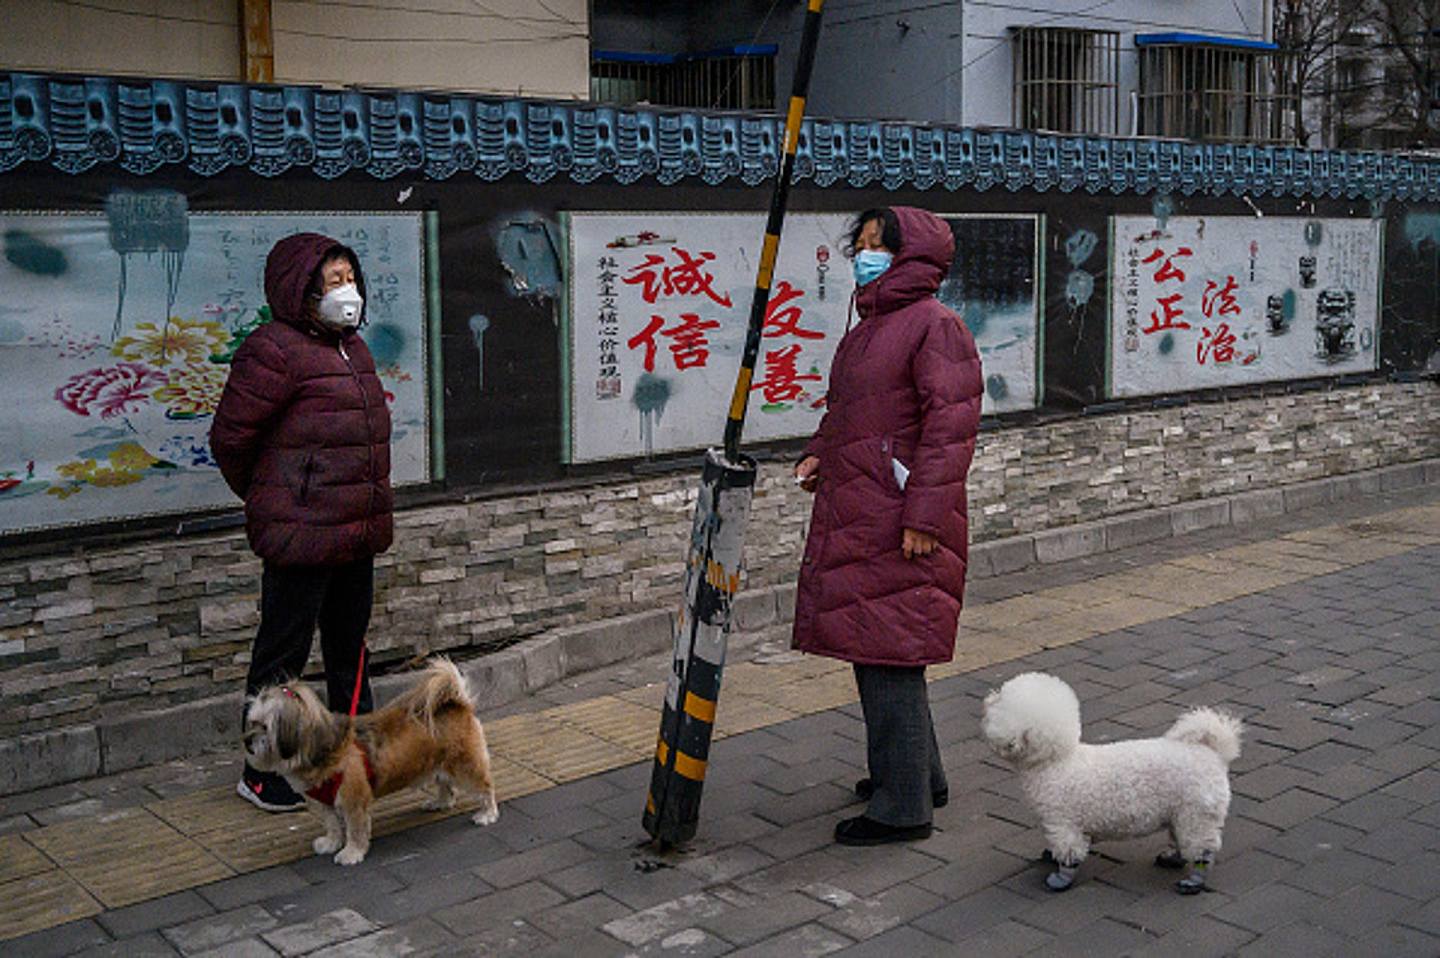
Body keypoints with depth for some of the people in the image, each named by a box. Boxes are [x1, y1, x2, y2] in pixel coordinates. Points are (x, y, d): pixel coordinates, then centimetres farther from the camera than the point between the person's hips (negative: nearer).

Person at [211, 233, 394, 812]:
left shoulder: (351, 347, 13)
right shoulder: (274, 351, -14)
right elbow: (230, 439, -11)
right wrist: (269, 501, 4)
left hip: (358, 533, 9)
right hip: (301, 536, -8)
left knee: (349, 647, 19)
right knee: (283, 655, 3)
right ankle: (263, 776, 17)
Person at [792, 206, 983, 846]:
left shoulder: (934, 325, -12)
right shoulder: (868, 328, 17)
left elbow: (950, 424, -18)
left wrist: (923, 517, -23)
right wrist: (818, 454, 10)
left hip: (897, 523, -10)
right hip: (854, 516, 10)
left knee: (888, 656, -5)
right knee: (876, 648, 17)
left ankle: (902, 808, 6)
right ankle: (919, 776, 33)